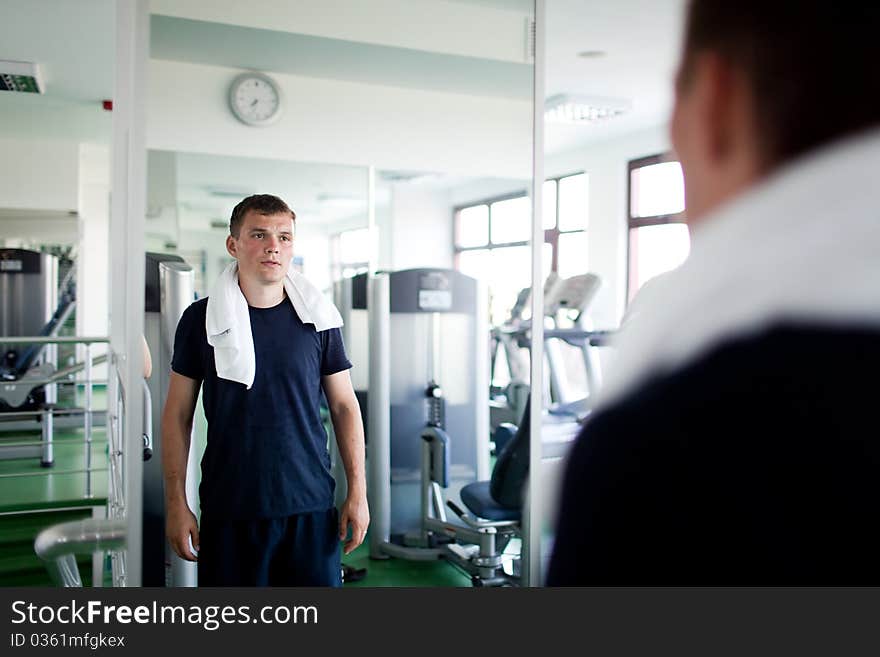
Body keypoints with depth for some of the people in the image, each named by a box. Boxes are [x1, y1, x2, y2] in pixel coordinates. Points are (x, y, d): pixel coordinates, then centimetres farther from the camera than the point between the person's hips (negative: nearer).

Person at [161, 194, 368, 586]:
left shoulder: (318, 319, 3)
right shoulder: (201, 320, 1)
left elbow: (344, 406, 6)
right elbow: (177, 415, 4)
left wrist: (358, 492, 1)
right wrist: (176, 503, 1)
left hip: (310, 507, 1)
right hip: (228, 510, 0)